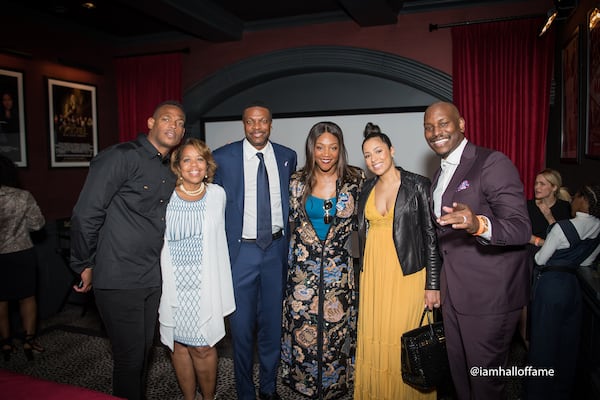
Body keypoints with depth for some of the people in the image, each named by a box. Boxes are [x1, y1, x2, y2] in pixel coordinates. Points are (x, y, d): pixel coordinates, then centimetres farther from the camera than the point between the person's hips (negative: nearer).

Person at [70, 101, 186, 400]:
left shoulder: (171, 172, 11)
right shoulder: (121, 156, -13)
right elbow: (85, 215, -13)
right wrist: (85, 266, -6)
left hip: (152, 280, 7)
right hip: (119, 281, -7)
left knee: (143, 351, 19)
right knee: (130, 357, 5)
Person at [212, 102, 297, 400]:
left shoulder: (287, 157, 4)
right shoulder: (223, 157, -4)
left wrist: (289, 242, 9)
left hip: (277, 249, 3)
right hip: (241, 250, -2)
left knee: (273, 322, 14)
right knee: (242, 325, 7)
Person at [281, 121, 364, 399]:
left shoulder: (356, 179, -5)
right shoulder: (298, 181, -1)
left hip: (340, 268, -1)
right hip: (303, 268, 1)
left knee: (337, 326, 9)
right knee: (303, 326, 9)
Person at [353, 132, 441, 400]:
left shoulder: (418, 185, -7)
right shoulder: (368, 189, 9)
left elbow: (432, 236, -8)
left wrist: (433, 284, -10)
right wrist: (363, 274, 14)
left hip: (407, 274, -4)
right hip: (373, 274, 5)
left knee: (404, 340, 1)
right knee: (373, 338, 11)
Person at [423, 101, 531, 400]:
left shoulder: (493, 163, -15)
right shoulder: (440, 175, 11)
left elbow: (521, 228, -23)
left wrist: (480, 225, -43)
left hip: (489, 295, -7)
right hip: (453, 294, 8)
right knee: (459, 372, 20)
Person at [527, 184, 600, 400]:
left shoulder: (564, 227, -18)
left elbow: (540, 259, -8)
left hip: (550, 284, -6)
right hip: (573, 284, 6)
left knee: (543, 341, 5)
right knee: (568, 342, 16)